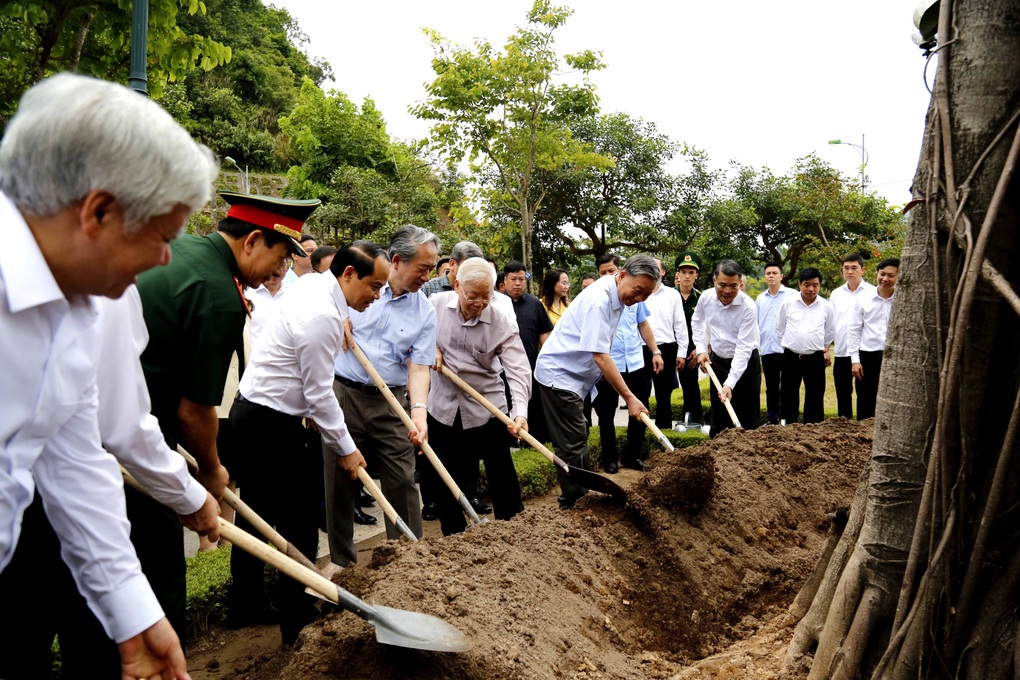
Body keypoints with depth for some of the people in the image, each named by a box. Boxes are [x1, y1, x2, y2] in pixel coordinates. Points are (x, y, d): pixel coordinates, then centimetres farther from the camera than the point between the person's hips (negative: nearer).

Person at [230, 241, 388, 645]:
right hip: (273, 424, -10)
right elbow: (319, 394, -18)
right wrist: (345, 449, -8)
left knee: (256, 513, 18)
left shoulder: (312, 284, 6)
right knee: (298, 521, -1)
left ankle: (245, 603, 31)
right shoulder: (323, 317, -23)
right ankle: (295, 624, 8)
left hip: (250, 411, 10)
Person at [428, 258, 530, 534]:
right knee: (447, 479, 11)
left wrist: (520, 411, -36)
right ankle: (454, 537, 28)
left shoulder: (501, 324, -15)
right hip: (443, 406, 2)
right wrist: (431, 347, -9)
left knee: (502, 476, 3)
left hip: (486, 408, -2)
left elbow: (518, 370, -22)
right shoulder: (435, 304, -8)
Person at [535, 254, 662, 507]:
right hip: (559, 375, -10)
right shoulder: (599, 301, -26)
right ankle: (572, 505, 1)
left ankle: (580, 496, 27)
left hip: (572, 375, 10)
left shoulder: (616, 296, 4)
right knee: (572, 443, -8)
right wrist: (629, 398, -29)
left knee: (578, 438, 16)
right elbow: (600, 355, -30)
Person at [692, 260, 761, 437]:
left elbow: (744, 347, -28)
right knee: (718, 415, 13)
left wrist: (730, 383, -34)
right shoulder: (706, 297, -12)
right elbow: (697, 321, 11)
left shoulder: (748, 306, -26)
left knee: (748, 419, -1)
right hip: (717, 360, 4)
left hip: (745, 362, -4)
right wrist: (701, 349, 0)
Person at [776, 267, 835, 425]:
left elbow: (829, 332, 15)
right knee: (789, 395, 8)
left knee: (815, 396, 5)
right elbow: (779, 328, 8)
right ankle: (787, 425, 19)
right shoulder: (788, 303, -3)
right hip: (791, 357, 0)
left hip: (815, 358, 0)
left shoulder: (826, 306, 1)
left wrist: (825, 350, 15)